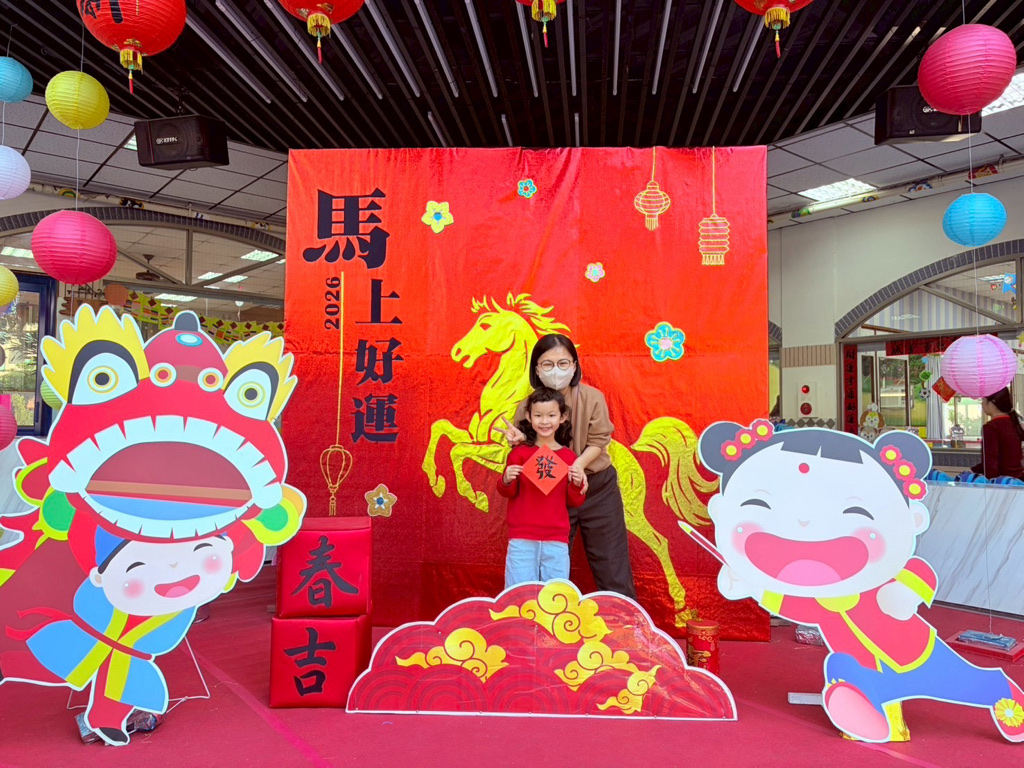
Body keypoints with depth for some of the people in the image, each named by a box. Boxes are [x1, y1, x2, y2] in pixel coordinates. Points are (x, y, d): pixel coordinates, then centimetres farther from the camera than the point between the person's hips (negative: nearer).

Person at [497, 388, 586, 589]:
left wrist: (577, 485, -11)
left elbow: (574, 502, 8)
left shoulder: (569, 457, 3)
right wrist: (506, 480, -16)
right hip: (522, 539, -1)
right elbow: (508, 493, 4)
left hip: (557, 541, 1)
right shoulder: (520, 452, -1)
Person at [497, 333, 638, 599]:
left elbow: (598, 441, -9)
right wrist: (518, 440, -21)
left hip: (597, 487, -1)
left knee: (611, 565, 8)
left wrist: (578, 465, -27)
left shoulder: (592, 398, -10)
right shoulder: (528, 406, -8)